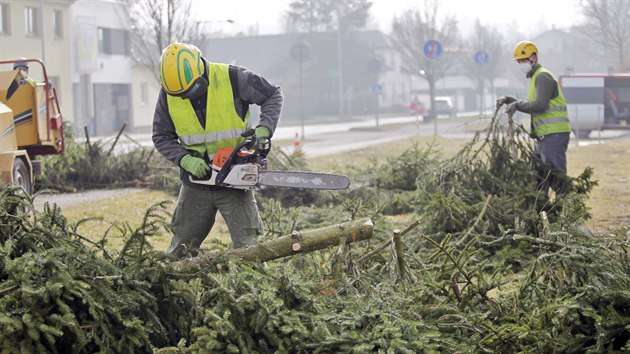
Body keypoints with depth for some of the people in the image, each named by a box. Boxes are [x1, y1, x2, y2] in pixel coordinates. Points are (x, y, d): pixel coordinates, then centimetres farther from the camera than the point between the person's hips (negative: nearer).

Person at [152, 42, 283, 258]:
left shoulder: (232, 79, -15)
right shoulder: (169, 93, -7)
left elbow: (274, 95, -4)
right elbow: (161, 137, 0)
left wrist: (265, 128, -20)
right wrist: (185, 160, -17)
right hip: (196, 181, 3)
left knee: (246, 247, -7)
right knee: (180, 250, 11)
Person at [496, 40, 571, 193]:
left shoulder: (543, 77, -10)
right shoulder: (536, 77, 21)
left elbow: (540, 105, -22)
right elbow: (532, 108, 25)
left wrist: (517, 104, -13)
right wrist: (508, 100, 16)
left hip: (554, 134, -10)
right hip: (544, 135, 10)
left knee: (556, 175, -11)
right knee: (538, 175, 14)